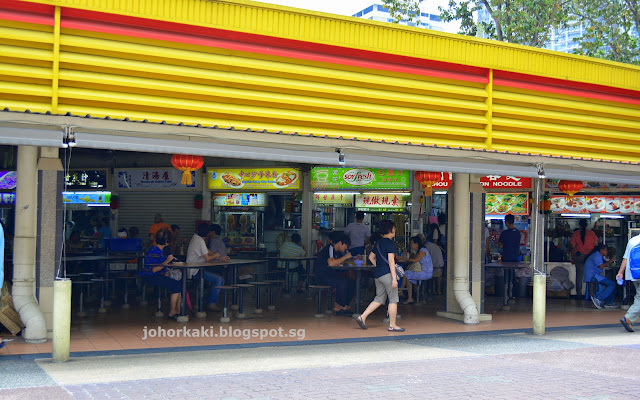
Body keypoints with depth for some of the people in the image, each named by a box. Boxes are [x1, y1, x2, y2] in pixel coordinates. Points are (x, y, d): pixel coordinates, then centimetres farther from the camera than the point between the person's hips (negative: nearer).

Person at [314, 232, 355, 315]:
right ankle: (339, 306, -14)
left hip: (331, 274, 10)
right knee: (342, 282, -31)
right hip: (322, 275, -10)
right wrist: (345, 257, -22)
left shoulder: (337, 251, 17)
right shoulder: (330, 248, -14)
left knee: (352, 283, -6)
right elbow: (331, 263, -29)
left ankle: (344, 306, -5)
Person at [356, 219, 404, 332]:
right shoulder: (390, 243, -11)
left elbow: (371, 257, 22)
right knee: (393, 300, 1)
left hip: (377, 274, 8)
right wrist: (394, 278, -17)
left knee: (379, 299, 14)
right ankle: (392, 325, 4)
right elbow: (391, 261, -16)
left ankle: (362, 317, 6)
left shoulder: (378, 243, 14)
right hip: (387, 273, -8)